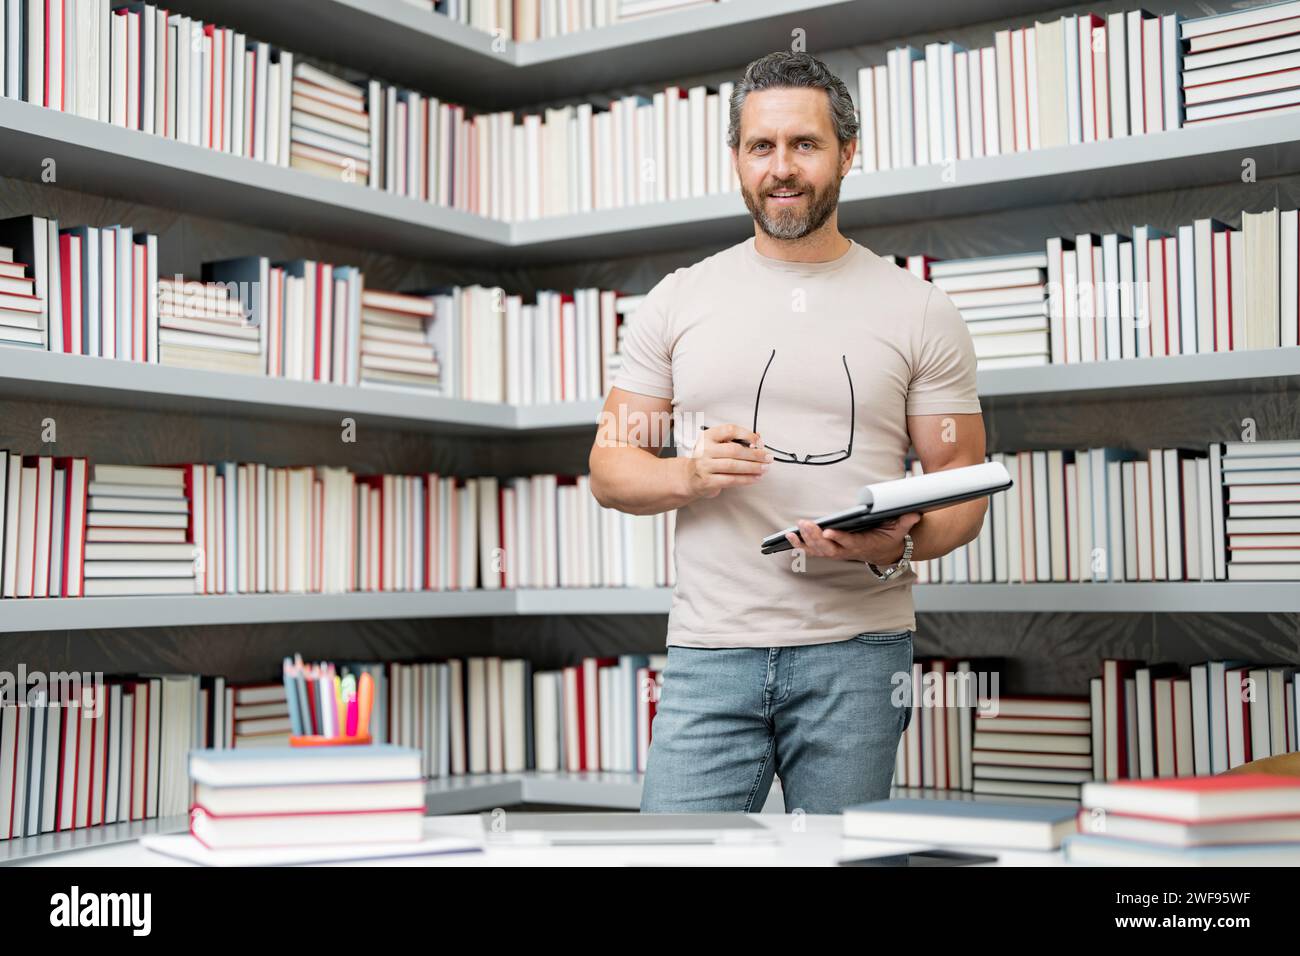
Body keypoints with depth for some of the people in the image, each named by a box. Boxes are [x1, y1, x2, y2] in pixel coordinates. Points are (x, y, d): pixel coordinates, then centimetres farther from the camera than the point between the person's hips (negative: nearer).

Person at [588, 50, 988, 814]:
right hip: (710, 649, 1)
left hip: (856, 651, 0)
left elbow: (962, 492, 5)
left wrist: (896, 545, -16)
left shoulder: (920, 313, 5)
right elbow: (610, 468, 10)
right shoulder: (677, 302, 9)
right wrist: (690, 474, -12)